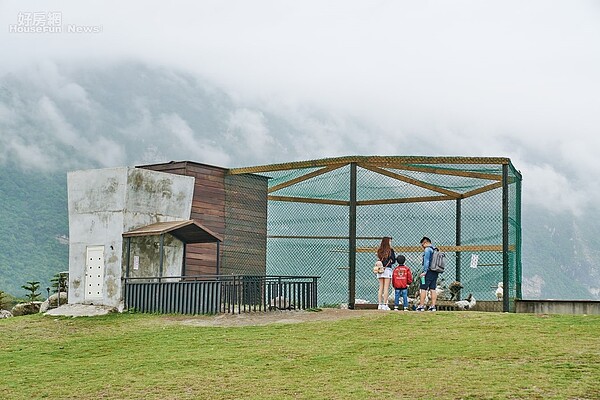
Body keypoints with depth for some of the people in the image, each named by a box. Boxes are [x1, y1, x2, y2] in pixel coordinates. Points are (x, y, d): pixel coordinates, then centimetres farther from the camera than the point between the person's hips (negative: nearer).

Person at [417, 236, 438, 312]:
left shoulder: (427, 249, -7)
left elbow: (426, 261, -14)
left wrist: (424, 271, -16)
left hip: (428, 272, -8)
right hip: (435, 272, 8)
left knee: (423, 289, -5)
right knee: (433, 289, 7)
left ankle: (421, 306, -7)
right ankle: (433, 306, 4)